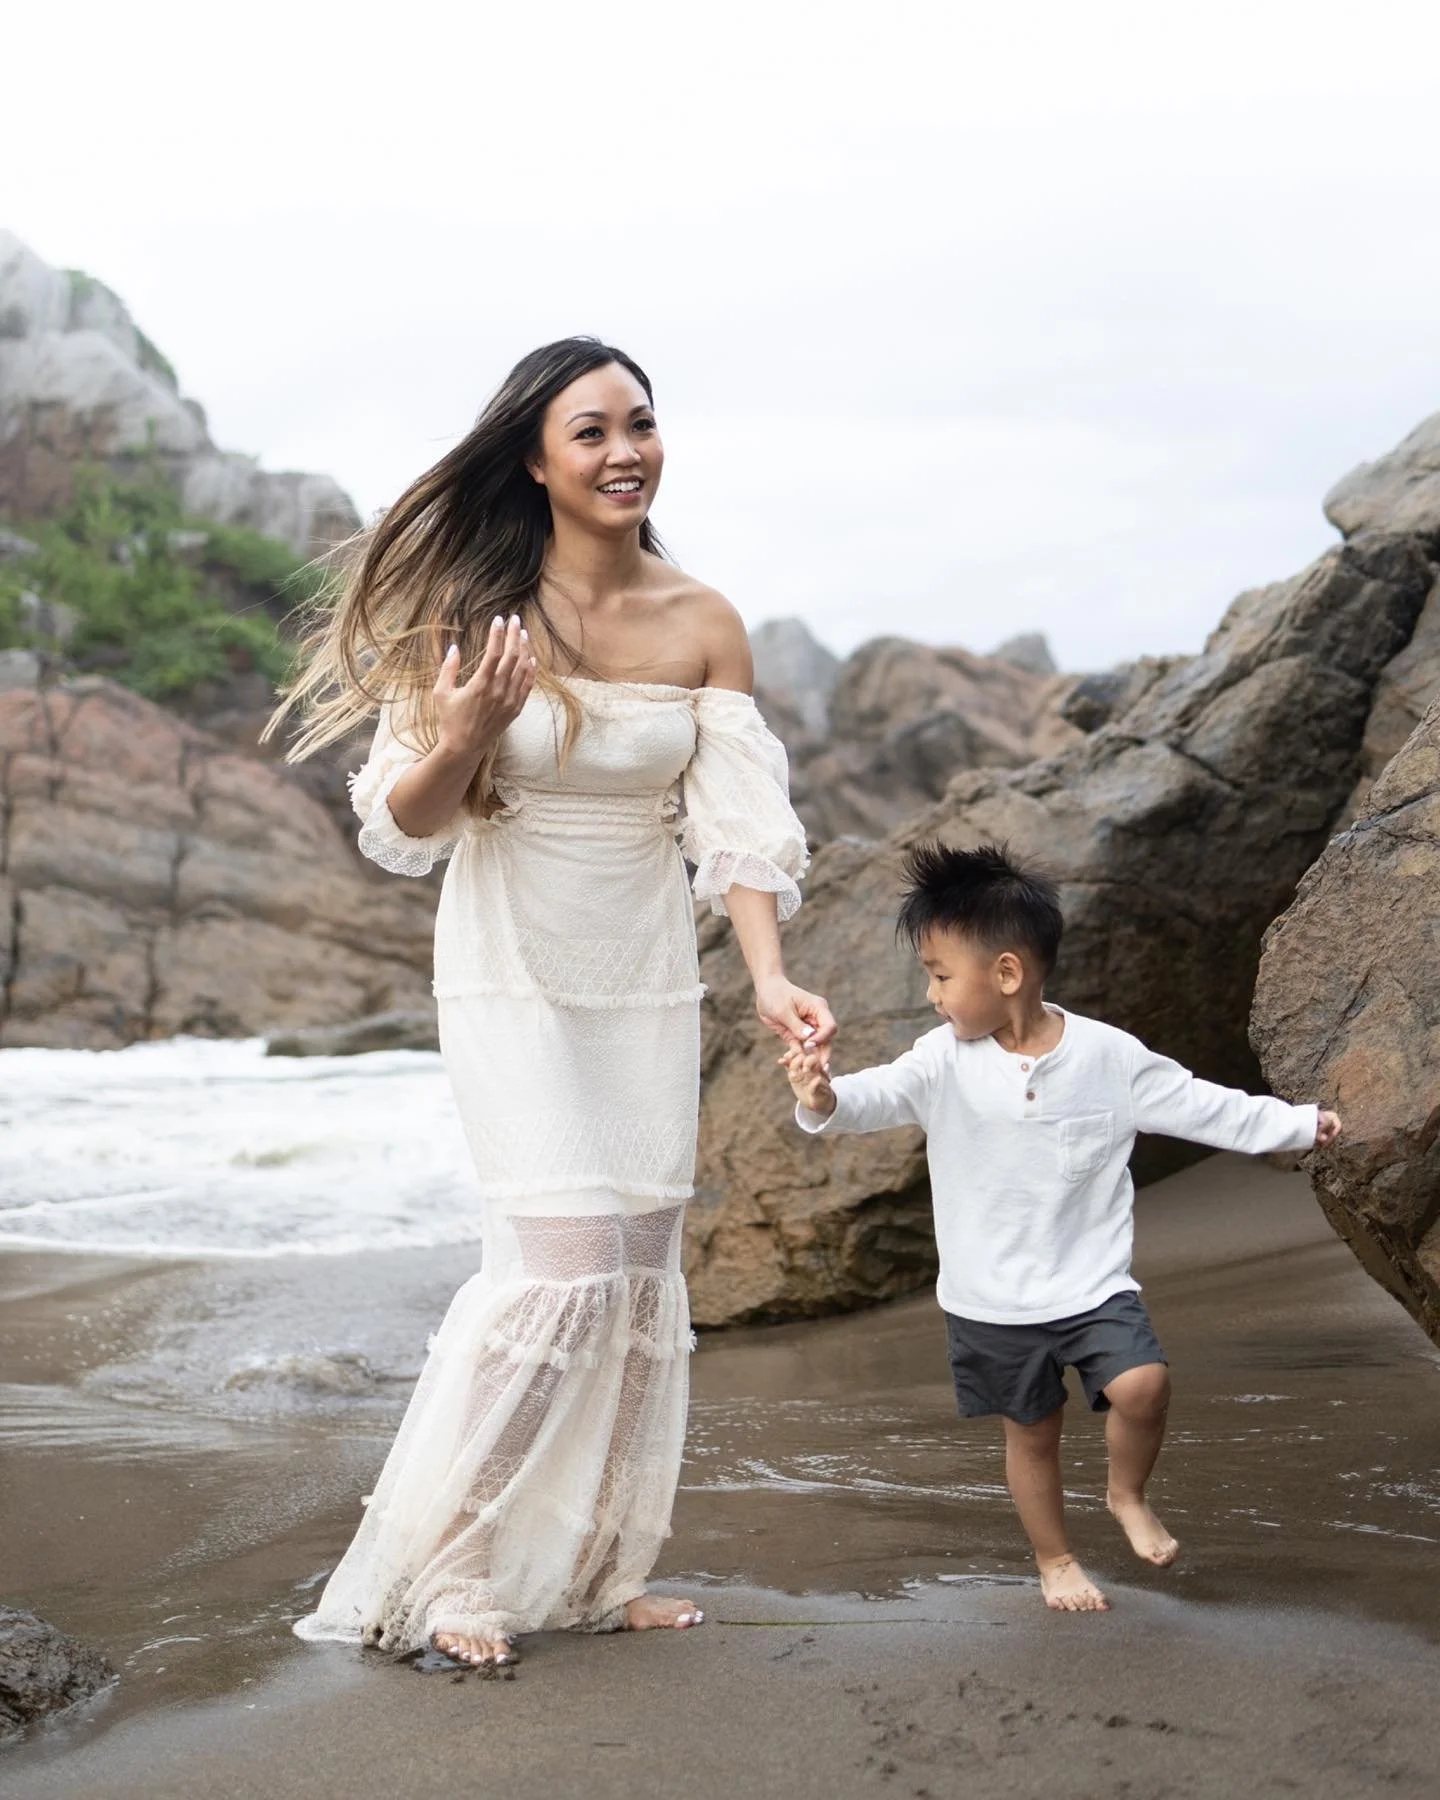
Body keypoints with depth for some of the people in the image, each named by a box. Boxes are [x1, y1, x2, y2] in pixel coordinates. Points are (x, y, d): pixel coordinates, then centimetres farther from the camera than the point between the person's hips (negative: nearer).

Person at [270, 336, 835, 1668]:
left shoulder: (702, 628, -2)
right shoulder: (478, 608, -9)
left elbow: (736, 821, -5)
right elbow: (399, 828, -6)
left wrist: (771, 976, -21)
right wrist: (464, 738, -27)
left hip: (649, 987, 4)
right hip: (512, 983, -4)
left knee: (642, 1282, 7)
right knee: (568, 1268, -13)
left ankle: (596, 1573, 21)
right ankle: (440, 1570, 3)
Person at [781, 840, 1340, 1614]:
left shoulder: (1108, 1055, -9)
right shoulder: (943, 1062, -11)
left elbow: (1198, 1106, 1)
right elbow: (883, 1094, -27)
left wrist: (1296, 1124, 1)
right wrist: (826, 1099, -50)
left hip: (1092, 1282, -1)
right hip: (992, 1301, 1)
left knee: (1142, 1385, -19)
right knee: (1031, 1431, 11)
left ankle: (1127, 1494, 12)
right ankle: (1054, 1559, 35)